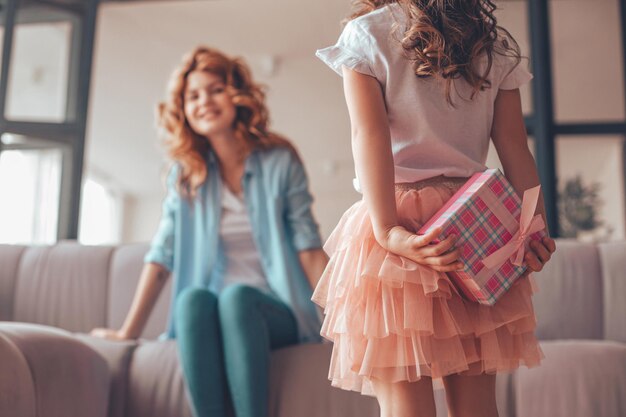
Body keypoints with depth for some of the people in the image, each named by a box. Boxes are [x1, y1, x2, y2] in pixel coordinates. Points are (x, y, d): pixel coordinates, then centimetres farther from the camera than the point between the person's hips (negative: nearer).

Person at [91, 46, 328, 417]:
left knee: (236, 296, -34)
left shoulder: (280, 161, 2)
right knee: (194, 298, -32)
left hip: (278, 315, -1)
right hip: (210, 318, 2)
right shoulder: (185, 174, 9)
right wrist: (128, 332, 6)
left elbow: (309, 248, -2)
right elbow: (162, 257, 8)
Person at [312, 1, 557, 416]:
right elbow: (515, 147, 5)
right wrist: (538, 230, 1)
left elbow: (370, 134, -10)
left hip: (400, 226, -4)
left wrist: (388, 230, -17)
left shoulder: (366, 34, 4)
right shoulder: (497, 44, 14)